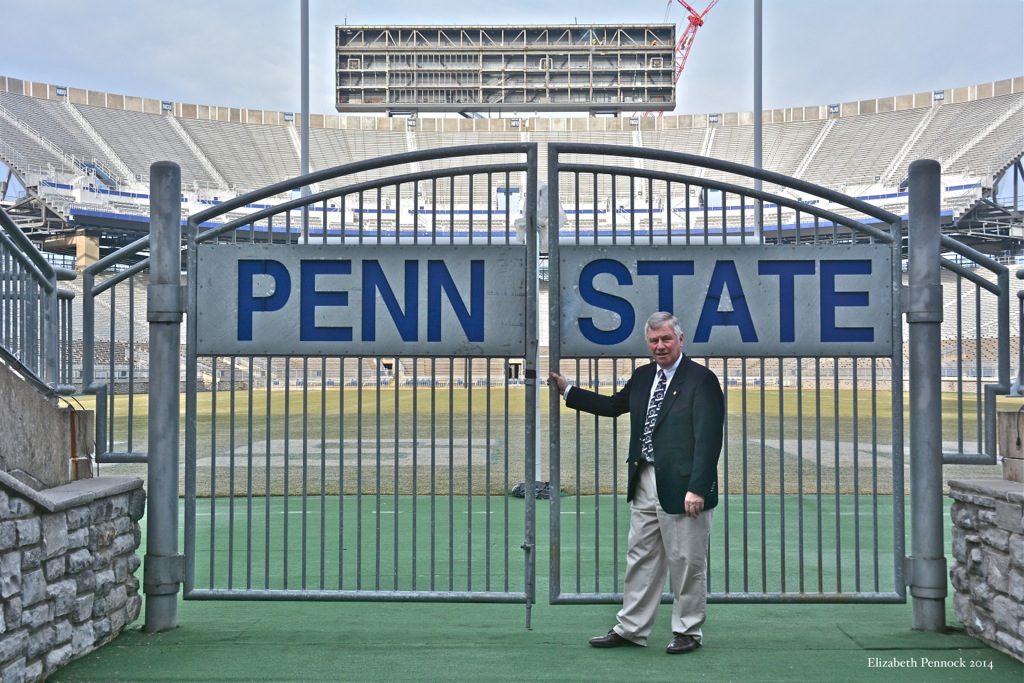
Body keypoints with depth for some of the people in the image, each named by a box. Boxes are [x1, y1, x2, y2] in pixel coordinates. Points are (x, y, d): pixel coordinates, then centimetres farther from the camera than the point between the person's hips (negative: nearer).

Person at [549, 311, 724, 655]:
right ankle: (630, 629, 23)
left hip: (682, 486, -7)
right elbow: (612, 406, 25)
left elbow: (709, 438, -15)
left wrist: (697, 488, -20)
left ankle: (687, 632, 19)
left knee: (687, 562, 4)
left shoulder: (701, 379, -10)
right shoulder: (642, 376, 12)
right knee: (640, 558, 13)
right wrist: (567, 390, 22)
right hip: (645, 483, 7)